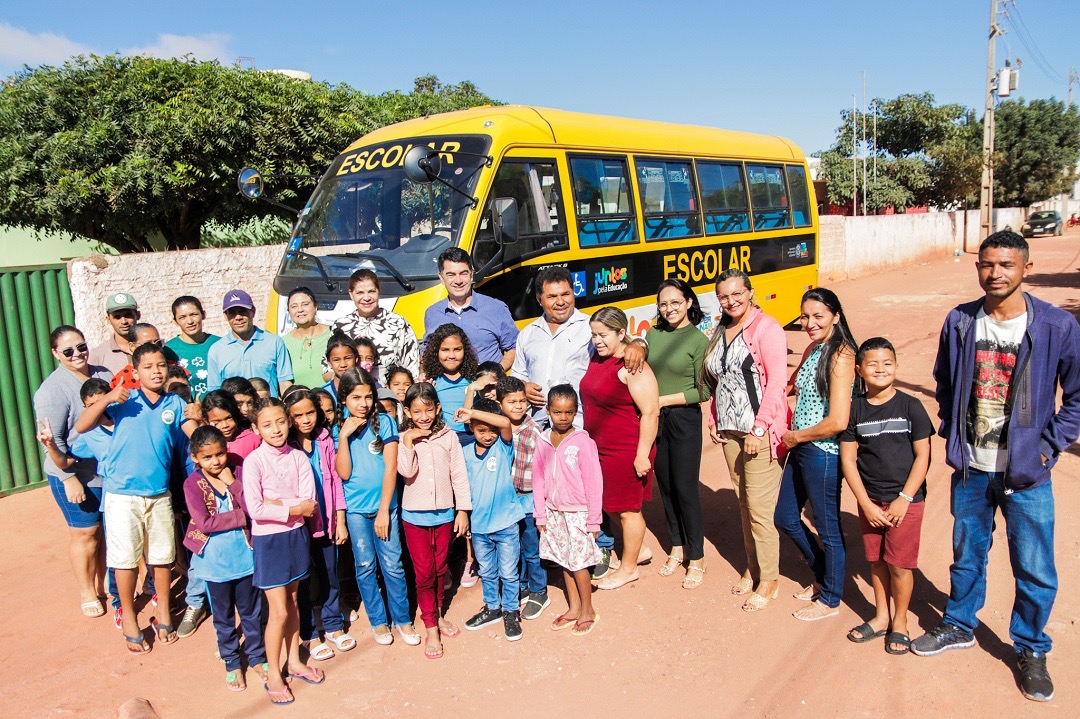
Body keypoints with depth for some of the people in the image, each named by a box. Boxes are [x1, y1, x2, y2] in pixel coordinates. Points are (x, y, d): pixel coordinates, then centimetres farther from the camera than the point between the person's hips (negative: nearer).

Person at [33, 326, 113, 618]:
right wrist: (69, 478, -18)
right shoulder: (53, 389, -14)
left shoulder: (103, 375, 4)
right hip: (77, 476, -5)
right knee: (85, 533, 8)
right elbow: (54, 440, -17)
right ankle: (87, 592, 26)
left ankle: (104, 583, 34)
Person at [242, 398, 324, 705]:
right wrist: (293, 508, -15)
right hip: (268, 539, -4)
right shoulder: (253, 461, -14)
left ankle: (294, 662, 34)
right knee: (279, 611, 0)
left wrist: (275, 503, -20)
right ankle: (273, 674, 18)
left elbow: (309, 502, -11)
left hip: (296, 535, 4)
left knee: (292, 602, 18)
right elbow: (255, 510, -19)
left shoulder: (298, 457, -4)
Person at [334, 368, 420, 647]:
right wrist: (344, 436, -16)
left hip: (385, 505, -1)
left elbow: (390, 467, -8)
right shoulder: (340, 428, 1)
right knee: (365, 567, 9)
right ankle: (378, 621, 24)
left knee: (392, 565, 2)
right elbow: (343, 473, -8)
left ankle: (403, 619, 19)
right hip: (356, 508, 2)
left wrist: (383, 510, -10)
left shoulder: (385, 422, -5)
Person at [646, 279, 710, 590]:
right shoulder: (653, 334, 6)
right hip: (654, 419, 5)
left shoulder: (699, 340, -9)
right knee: (665, 485, 12)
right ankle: (677, 548, 29)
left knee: (685, 488, -1)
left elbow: (703, 391, -11)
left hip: (684, 420, -5)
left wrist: (664, 400, -14)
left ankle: (696, 558, 14)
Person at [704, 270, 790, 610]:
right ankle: (752, 568, 30)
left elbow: (777, 382, -15)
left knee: (760, 507, -3)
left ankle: (769, 581, 12)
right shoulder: (721, 332, 14)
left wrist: (760, 429, -18)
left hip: (761, 432, -7)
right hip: (729, 431, 7)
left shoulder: (766, 328, -10)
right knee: (744, 502, 15)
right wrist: (714, 419, 12)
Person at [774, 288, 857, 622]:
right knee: (785, 518, 19)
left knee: (827, 528, 9)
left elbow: (838, 422, -25)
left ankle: (830, 599, 29)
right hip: (800, 450, 9)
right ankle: (824, 575, 41)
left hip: (823, 454, -9)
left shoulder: (840, 355, -19)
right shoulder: (812, 348, 7)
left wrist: (795, 436, -12)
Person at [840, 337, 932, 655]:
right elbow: (848, 459, -1)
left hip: (905, 501, -2)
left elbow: (923, 456, -6)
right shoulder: (855, 409, -1)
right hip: (870, 501, 3)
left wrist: (903, 499, -11)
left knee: (899, 564, 3)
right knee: (876, 561, 13)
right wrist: (866, 503, -7)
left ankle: (899, 621, 24)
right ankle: (881, 617, 32)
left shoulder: (910, 406, -7)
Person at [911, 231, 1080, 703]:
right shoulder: (959, 322, -1)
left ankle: (1031, 650, 31)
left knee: (1035, 571, 8)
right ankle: (959, 626, 40)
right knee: (967, 555, 19)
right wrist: (950, 430, 6)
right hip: (970, 470, 3)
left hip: (1026, 474, -2)